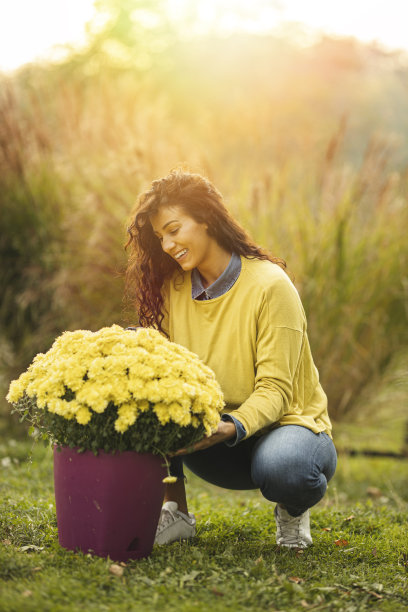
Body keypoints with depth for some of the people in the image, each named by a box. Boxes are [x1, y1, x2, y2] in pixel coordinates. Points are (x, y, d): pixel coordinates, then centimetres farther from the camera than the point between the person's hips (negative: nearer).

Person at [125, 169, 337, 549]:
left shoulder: (270, 285, -17)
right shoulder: (172, 288, 0)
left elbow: (275, 390, -20)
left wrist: (232, 427, -38)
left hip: (286, 423, -4)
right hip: (209, 437, 4)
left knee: (281, 467, -39)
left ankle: (292, 509, -1)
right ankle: (175, 511, -9)